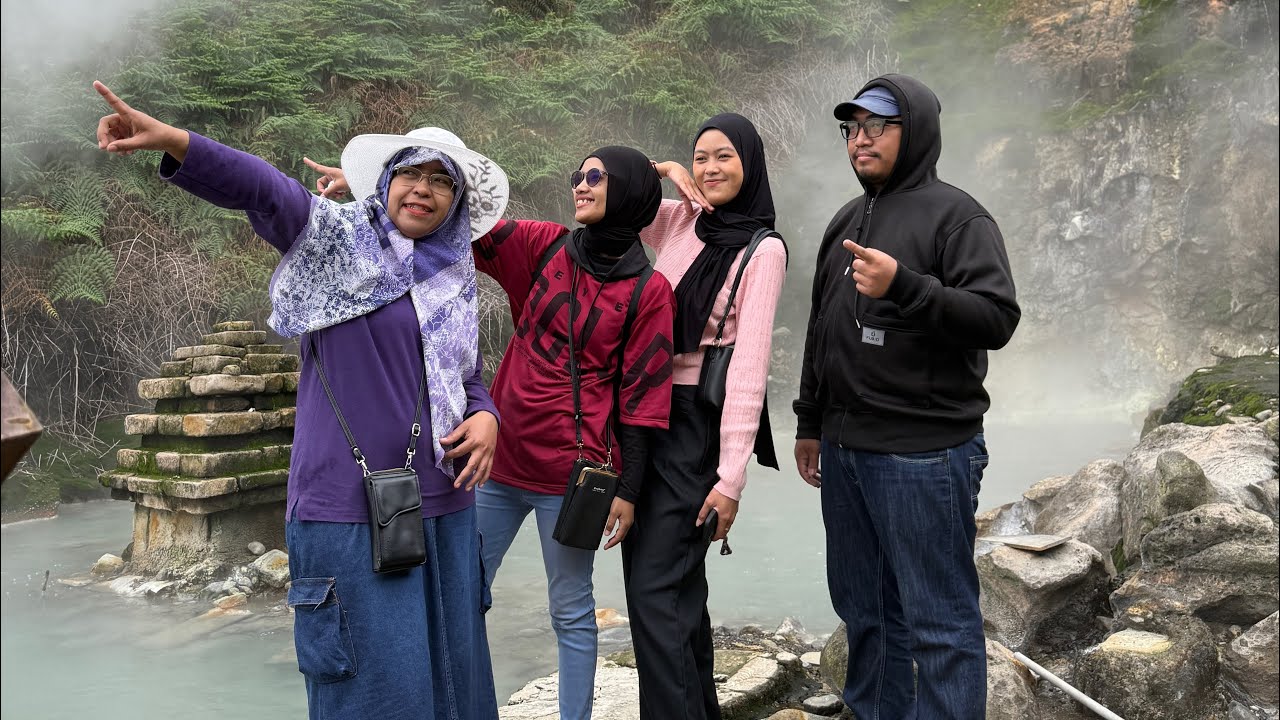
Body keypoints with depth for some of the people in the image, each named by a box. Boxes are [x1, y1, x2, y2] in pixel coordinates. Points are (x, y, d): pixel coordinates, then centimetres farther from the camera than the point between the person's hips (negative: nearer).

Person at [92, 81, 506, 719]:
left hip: (444, 510, 6)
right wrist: (173, 141, -35)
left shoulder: (457, 283, 13)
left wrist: (484, 416, -1)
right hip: (349, 514, -5)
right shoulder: (343, 241, -3)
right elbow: (266, 190, -20)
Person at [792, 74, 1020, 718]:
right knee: (863, 608, 17)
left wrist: (904, 286, -29)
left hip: (924, 454, -7)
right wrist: (810, 424, 22)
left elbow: (997, 318, -17)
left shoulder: (956, 215, -6)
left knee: (940, 620, 0)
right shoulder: (845, 221, 17)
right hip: (844, 449, 8)